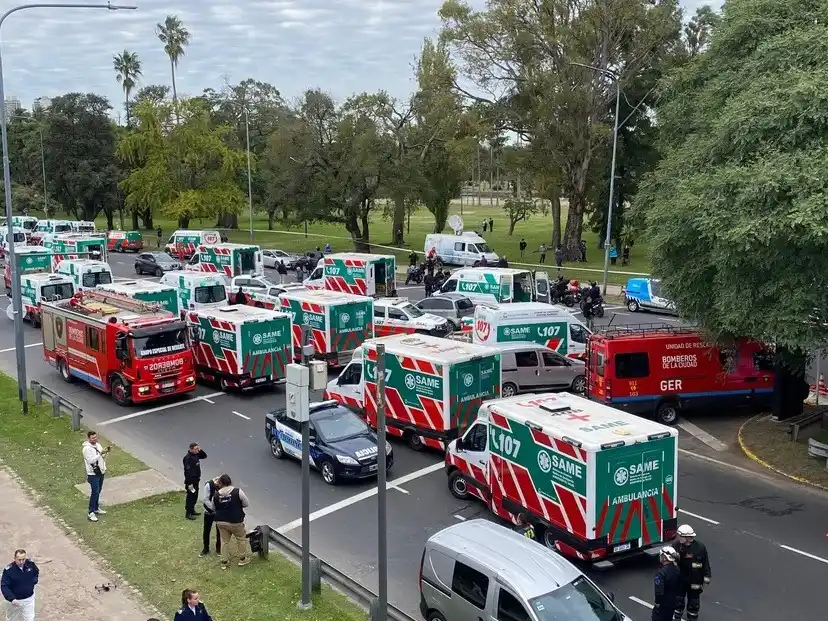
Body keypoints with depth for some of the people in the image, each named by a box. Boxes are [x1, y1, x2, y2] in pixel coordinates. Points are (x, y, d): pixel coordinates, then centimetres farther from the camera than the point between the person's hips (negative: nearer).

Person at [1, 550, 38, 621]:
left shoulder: (31, 564, -12)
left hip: (29, 599, 2)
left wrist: (33, 582, -4)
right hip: (14, 600, -2)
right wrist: (11, 599, -29)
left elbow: (36, 572, 11)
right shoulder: (8, 570, -23)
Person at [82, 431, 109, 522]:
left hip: (101, 472, 8)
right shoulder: (86, 448, -19)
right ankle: (91, 513, -1)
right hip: (93, 474, -8)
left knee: (98, 491, 17)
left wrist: (105, 452, -6)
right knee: (94, 493, -7)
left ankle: (96, 508, 31)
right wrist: (100, 453, -29)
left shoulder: (98, 445, 6)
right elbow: (90, 460, -25)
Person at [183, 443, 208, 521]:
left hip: (196, 480, 9)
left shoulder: (196, 455, 3)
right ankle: (188, 513, 12)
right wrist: (189, 484, -24)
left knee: (195, 496, 20)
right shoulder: (188, 458, -24)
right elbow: (187, 471, -25)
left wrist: (200, 450, -5)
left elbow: (204, 456, 15)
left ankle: (192, 510, 35)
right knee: (190, 497, 1)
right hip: (191, 481, -9)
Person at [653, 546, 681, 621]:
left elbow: (659, 591, -28)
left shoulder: (661, 572, -28)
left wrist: (657, 602, -13)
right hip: (673, 602, 8)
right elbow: (679, 586, 10)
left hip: (662, 603, -8)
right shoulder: (677, 570, -2)